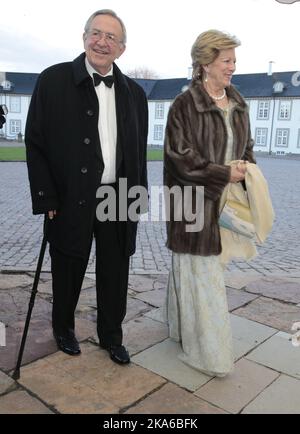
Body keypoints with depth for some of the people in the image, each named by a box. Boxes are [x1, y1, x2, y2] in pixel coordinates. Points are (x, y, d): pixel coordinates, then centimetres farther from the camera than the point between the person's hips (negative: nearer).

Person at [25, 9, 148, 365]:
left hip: (119, 199, 3)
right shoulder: (54, 81, -4)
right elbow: (35, 143, -5)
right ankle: (63, 328, 40)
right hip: (71, 200, -3)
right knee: (68, 271, 14)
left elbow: (139, 151, 11)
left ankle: (111, 336, 34)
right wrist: (47, 199, -9)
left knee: (115, 275, 13)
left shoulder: (134, 93, 8)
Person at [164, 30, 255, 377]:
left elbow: (246, 146, 19)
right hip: (195, 202, -7)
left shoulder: (237, 103, 10)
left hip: (225, 201, 7)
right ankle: (206, 352, 15)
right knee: (199, 271, 1)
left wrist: (246, 170, -1)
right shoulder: (186, 104, -11)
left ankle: (185, 329, 35)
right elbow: (181, 156, -15)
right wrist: (225, 175, -16)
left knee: (210, 263, 15)